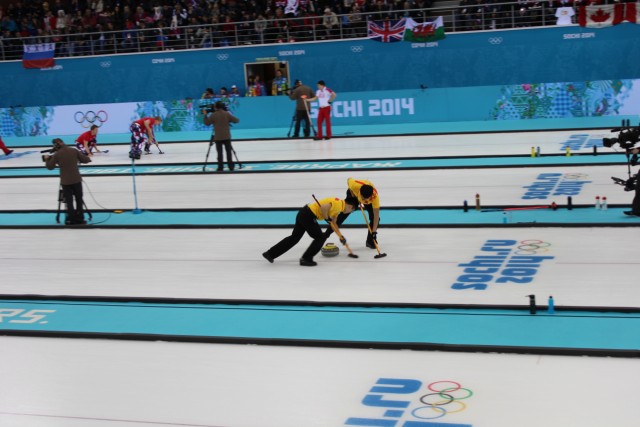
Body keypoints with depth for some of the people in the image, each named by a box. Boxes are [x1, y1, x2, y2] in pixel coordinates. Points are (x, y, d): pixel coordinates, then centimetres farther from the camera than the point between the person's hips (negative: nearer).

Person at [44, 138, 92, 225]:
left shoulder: (56, 154, -7)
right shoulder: (74, 150, -3)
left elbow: (50, 167, 1)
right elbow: (85, 160, -1)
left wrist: (47, 159, 18)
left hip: (65, 181, -1)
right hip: (76, 179, 1)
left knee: (69, 201, 7)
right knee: (79, 199, 13)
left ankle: (72, 219, 7)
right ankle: (80, 219, 15)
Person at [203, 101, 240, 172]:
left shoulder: (213, 115, -6)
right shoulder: (227, 114, -2)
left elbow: (207, 123, 3)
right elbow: (236, 120, 0)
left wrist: (206, 116, 17)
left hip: (218, 137, -1)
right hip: (227, 136, 1)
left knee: (219, 152, 3)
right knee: (228, 151, 6)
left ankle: (220, 167, 1)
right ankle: (231, 166, 6)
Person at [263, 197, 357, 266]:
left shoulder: (338, 206, 21)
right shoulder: (339, 203, -10)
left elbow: (333, 223, 31)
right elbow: (324, 207, -26)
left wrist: (341, 236, 34)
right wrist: (326, 218, -9)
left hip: (303, 213, 9)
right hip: (309, 216, -9)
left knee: (294, 237, 15)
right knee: (320, 238, 1)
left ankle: (270, 253, 18)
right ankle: (306, 259, 3)